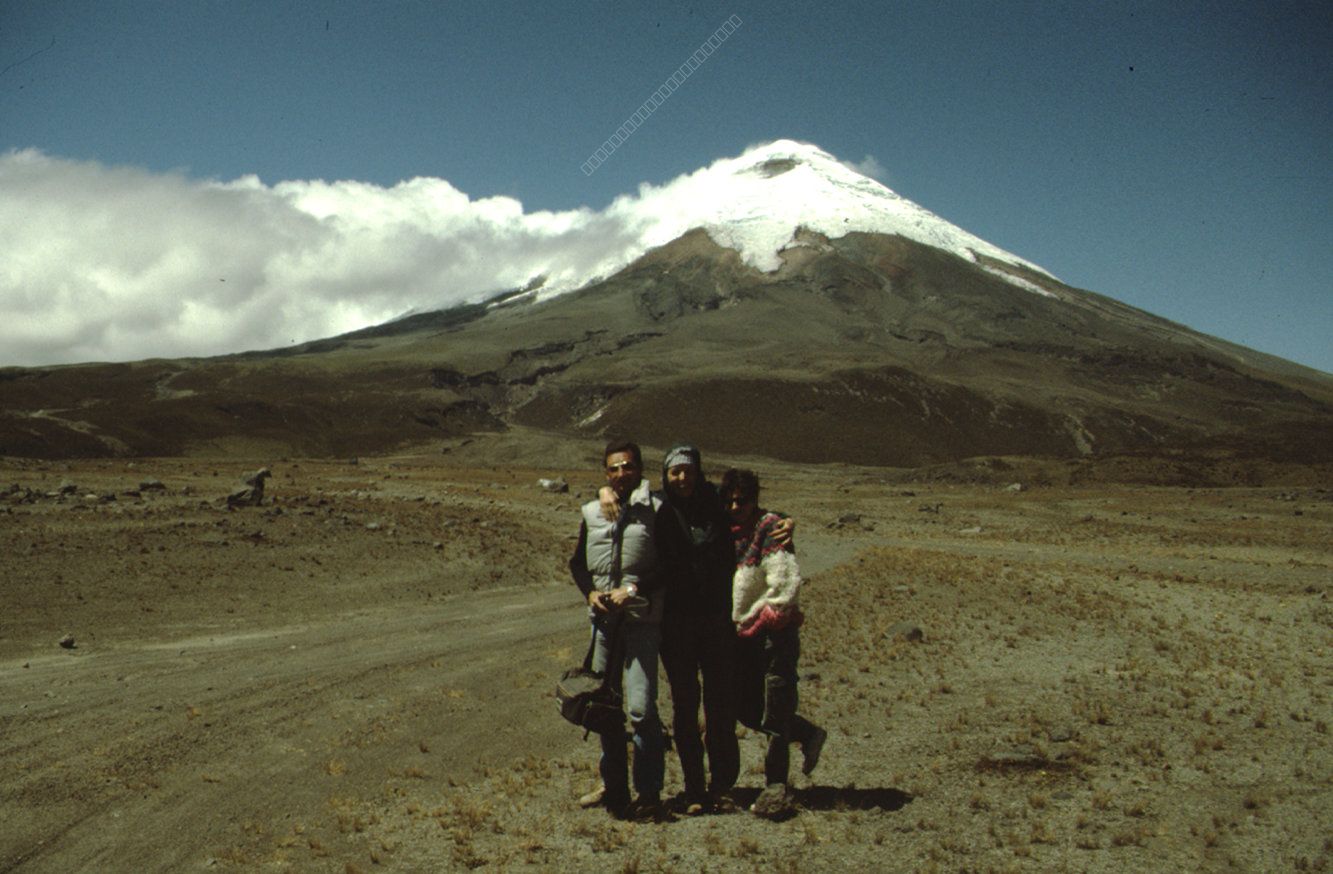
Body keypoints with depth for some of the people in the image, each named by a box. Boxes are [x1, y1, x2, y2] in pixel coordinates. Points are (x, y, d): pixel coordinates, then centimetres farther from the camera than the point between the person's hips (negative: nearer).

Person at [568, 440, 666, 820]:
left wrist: (635, 589, -13)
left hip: (642, 620, -5)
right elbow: (577, 563, 19)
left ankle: (648, 793, 1)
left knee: (641, 707, -10)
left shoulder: (656, 510, -3)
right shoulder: (591, 513, 10)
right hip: (603, 619, 5)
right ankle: (614, 787, 24)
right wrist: (591, 592, 2)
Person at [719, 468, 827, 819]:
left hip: (774, 631, -7)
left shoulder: (770, 529, -10)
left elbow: (786, 583, -18)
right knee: (748, 710, 11)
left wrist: (756, 621, -13)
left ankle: (775, 786, 3)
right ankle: (809, 734, 32)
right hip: (742, 635, 7)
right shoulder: (725, 532, 10)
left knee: (775, 715, -6)